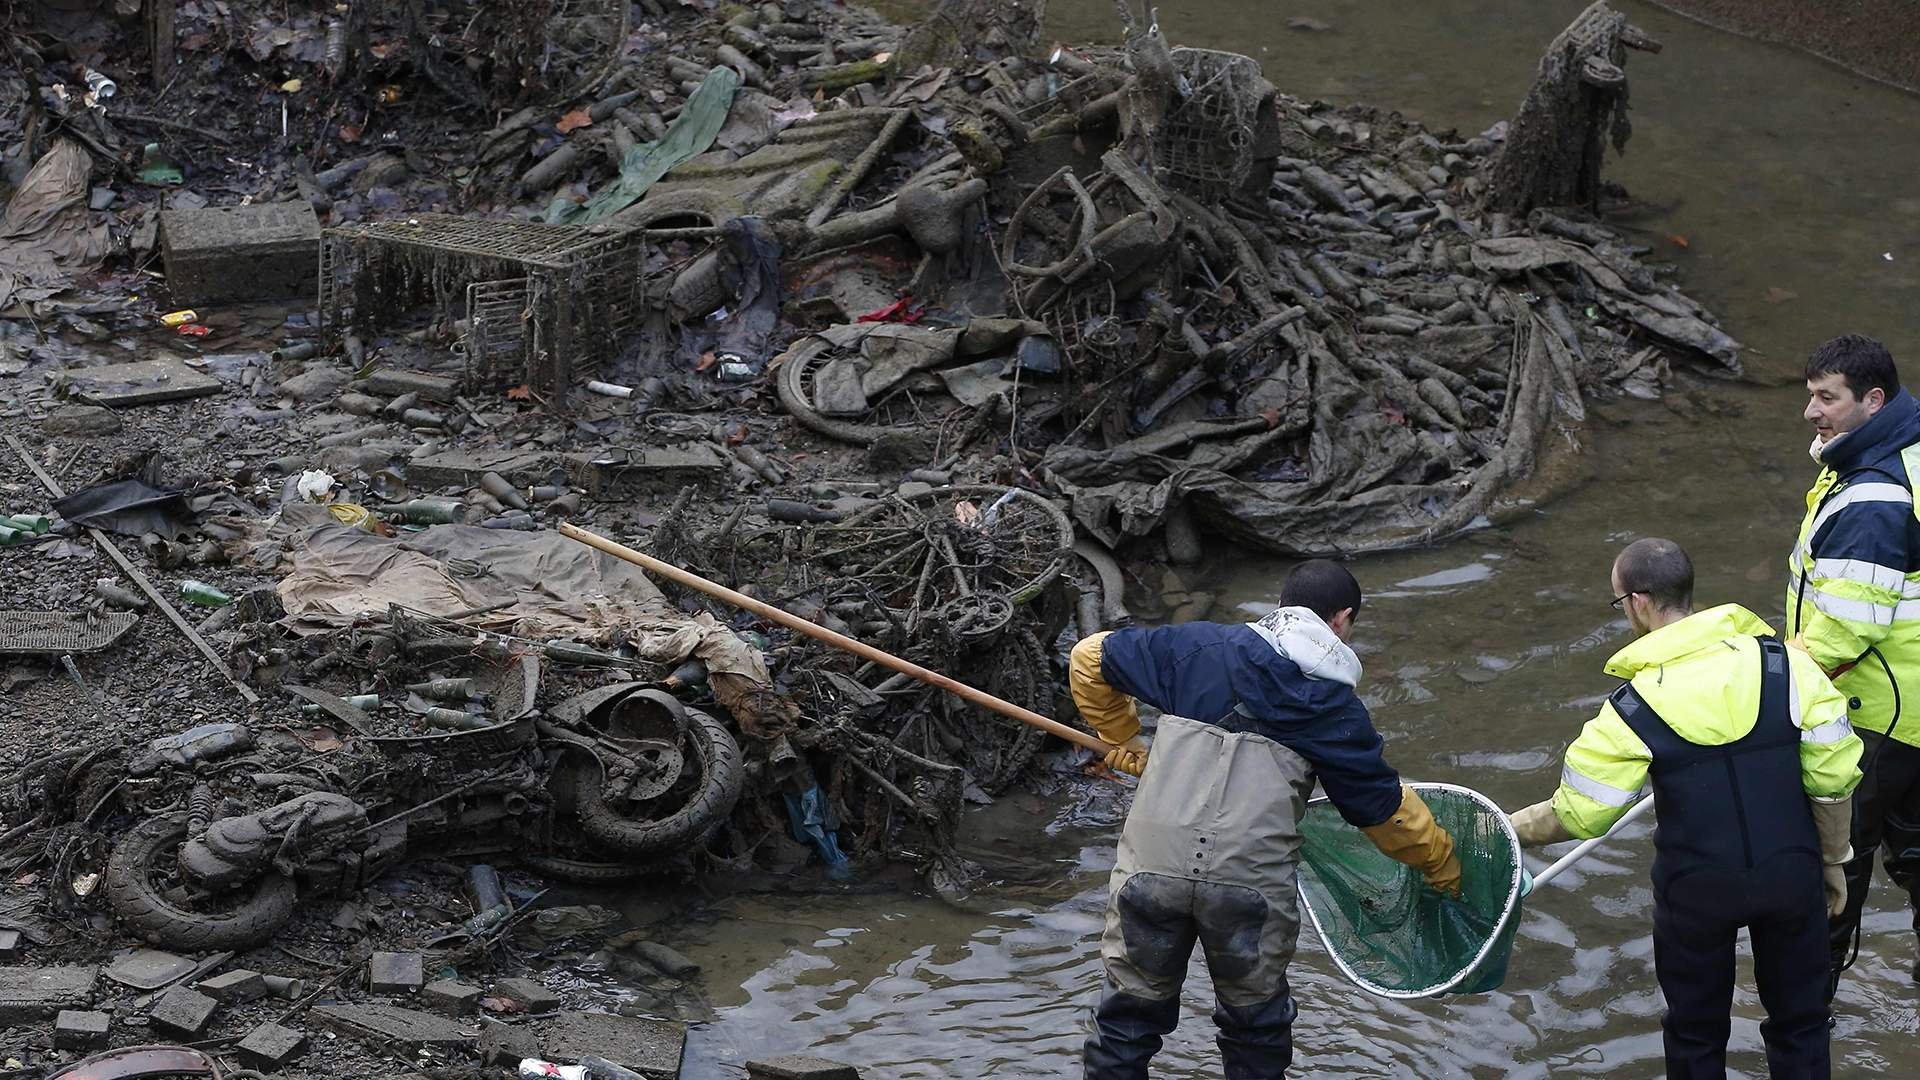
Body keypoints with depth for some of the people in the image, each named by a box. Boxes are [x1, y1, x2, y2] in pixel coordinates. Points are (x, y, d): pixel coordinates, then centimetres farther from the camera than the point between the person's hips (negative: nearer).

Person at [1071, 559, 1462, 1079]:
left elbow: (1091, 659, 18)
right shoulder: (1336, 706, 8)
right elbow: (1385, 807, 14)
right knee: (1255, 1026, 20)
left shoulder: (1199, 647, 11)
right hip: (1253, 884, -1)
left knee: (1131, 1016, 15)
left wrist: (1120, 739, 32)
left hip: (1151, 866, 1)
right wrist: (1442, 862, 31)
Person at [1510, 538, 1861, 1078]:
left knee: (1696, 1031, 19)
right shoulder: (1785, 663, -11)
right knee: (1799, 1018, 21)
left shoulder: (1634, 709, -15)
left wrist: (1506, 829, 9)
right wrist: (1833, 862, 8)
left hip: (1698, 889, -2)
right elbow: (1834, 781, -7)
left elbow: (1576, 815, -9)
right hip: (1792, 873, 2)